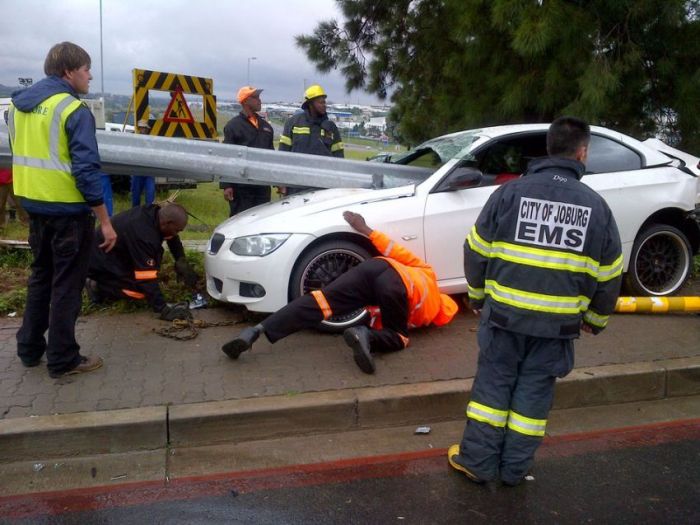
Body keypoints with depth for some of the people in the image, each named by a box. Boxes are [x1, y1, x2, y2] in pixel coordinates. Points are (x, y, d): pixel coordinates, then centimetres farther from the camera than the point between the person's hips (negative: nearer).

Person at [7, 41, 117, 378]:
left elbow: (23, 155, 16)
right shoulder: (74, 110, -15)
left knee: (41, 276, 20)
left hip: (34, 205, 7)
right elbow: (86, 170, -20)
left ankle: (29, 348, 29)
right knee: (66, 285, 2)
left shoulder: (17, 105, 10)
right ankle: (63, 360, 11)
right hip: (69, 210, -7)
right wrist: (105, 221, -17)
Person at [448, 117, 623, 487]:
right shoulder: (596, 205, 0)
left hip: (505, 314, -1)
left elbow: (477, 250, -1)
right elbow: (609, 274, 7)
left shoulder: (511, 192, -5)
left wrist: (477, 294, 14)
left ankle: (477, 461, 20)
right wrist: (596, 318, 21)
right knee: (534, 391, 13)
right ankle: (515, 468, 24)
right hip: (559, 322, 1)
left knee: (493, 384, 12)